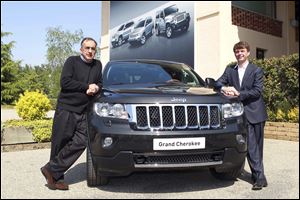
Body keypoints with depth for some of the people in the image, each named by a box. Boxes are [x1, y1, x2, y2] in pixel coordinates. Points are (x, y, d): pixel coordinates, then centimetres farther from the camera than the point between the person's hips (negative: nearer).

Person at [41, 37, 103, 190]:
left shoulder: (98, 65, 15)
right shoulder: (72, 61, 0)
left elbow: (100, 84, 17)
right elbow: (64, 82, -11)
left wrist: (96, 88, -7)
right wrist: (87, 86, -9)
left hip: (83, 112, 4)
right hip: (66, 108, -4)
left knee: (80, 142, -8)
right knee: (59, 143, -2)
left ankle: (52, 171, 2)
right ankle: (56, 176, 13)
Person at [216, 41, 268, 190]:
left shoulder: (256, 70, 3)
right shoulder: (229, 70, 13)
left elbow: (257, 91, -8)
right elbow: (218, 82, 3)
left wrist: (238, 93, -17)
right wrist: (224, 88, -19)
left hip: (255, 113, -2)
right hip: (241, 113, 2)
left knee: (256, 146, 4)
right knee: (251, 147, -1)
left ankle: (258, 177, 13)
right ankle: (259, 177, 7)